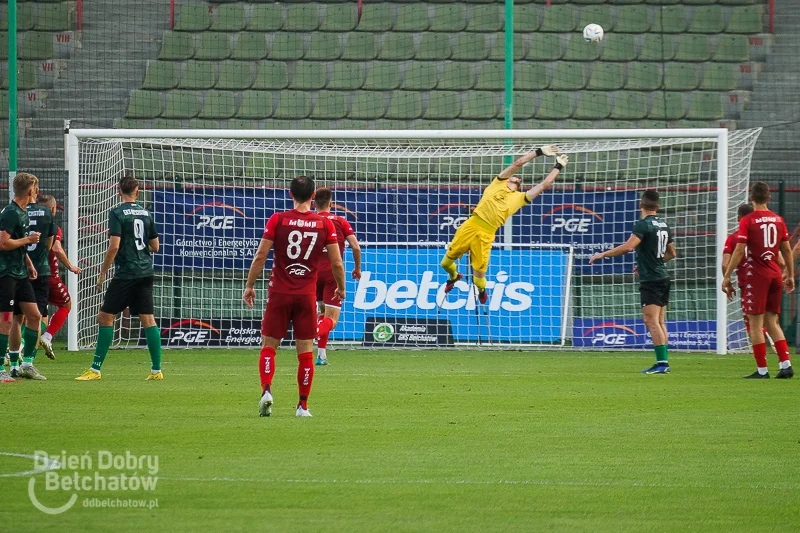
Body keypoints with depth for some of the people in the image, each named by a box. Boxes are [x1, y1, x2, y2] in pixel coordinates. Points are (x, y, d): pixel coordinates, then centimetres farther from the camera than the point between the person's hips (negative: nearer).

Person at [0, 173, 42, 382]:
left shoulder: (23, 213, 15)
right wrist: (28, 239, -14)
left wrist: (29, 264, 18)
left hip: (20, 274, 10)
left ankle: (27, 364, 13)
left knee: (33, 316, 6)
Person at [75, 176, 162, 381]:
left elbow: (114, 247, -16)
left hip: (126, 274, -6)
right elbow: (155, 247, 14)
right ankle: (156, 370, 4)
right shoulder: (146, 213, 9)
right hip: (146, 273, 6)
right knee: (148, 319, 7)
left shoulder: (117, 213, -8)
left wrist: (102, 274, -8)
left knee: (105, 317, 0)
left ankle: (96, 369, -3)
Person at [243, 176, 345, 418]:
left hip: (279, 292, -1)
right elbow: (337, 263, 1)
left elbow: (260, 257, -6)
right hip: (307, 295, 1)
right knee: (305, 351, 7)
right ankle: (303, 405, 9)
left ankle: (266, 390, -16)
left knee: (268, 345, 6)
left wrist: (249, 285, 5)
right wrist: (341, 288, 18)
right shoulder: (325, 224, -1)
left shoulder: (277, 220, -4)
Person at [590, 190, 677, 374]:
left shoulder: (643, 225, -13)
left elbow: (627, 247, -26)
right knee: (660, 322, 11)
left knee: (651, 321, -11)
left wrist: (603, 254, -16)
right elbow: (671, 253, 25)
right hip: (663, 278, 9)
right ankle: (663, 362, 10)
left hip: (650, 280, -9)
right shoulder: (664, 225, 12)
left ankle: (661, 362, -17)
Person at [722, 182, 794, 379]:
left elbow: (739, 251, -11)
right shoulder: (778, 220, 8)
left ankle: (762, 369, -2)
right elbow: (787, 250, 12)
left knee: (756, 324, 0)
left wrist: (727, 277, -6)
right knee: (772, 322, 12)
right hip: (775, 275, 5)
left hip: (756, 275, -5)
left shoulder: (747, 221, -7)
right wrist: (790, 275, 21)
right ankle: (786, 364, 0)